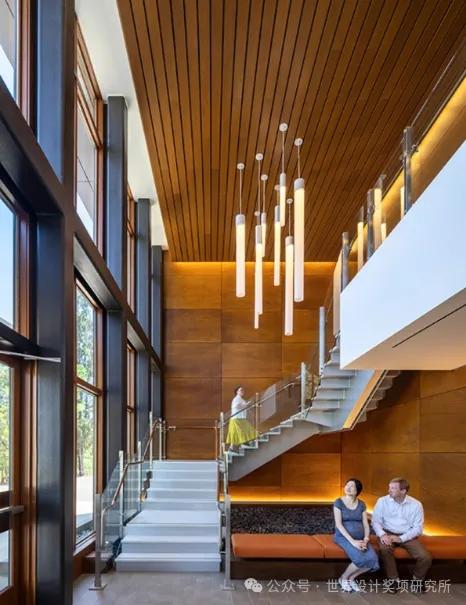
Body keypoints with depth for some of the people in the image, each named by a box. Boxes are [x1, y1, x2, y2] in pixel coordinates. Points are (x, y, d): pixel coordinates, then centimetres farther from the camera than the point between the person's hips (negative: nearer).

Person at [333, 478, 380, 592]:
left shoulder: (361, 504, 9)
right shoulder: (338, 502, -5)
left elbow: (366, 524, 5)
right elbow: (338, 524, -13)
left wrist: (365, 540, -14)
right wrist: (352, 541, -22)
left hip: (359, 538, 5)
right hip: (343, 537, -5)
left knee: (373, 559, -24)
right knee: (361, 559, -31)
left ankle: (351, 578, 0)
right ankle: (343, 578, -4)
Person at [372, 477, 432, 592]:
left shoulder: (416, 504, -5)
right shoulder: (382, 501, -4)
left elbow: (418, 528, -5)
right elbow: (376, 521, -3)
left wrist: (401, 538, -18)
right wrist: (382, 534, -24)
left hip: (407, 536, 1)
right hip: (388, 534, -1)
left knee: (426, 557, -20)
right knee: (385, 548, -35)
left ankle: (418, 579, 14)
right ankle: (394, 579, -12)